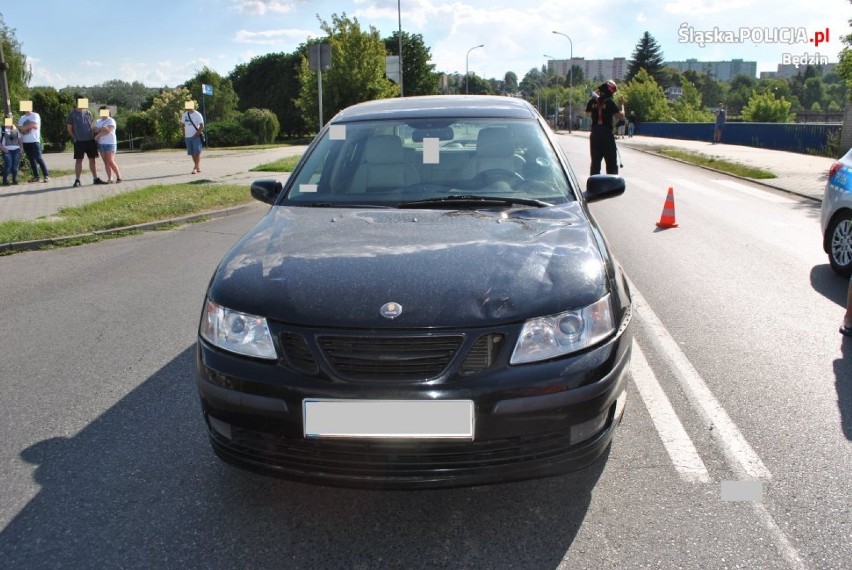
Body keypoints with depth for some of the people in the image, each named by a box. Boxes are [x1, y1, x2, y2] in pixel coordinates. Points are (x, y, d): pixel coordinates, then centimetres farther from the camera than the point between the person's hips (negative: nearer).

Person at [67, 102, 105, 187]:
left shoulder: (88, 113, 10)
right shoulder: (72, 114, 1)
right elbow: (69, 128, 5)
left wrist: (93, 134, 7)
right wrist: (75, 137, -1)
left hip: (90, 140, 3)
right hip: (79, 141, -3)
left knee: (93, 159, 5)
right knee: (78, 160, -1)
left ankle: (95, 178, 13)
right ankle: (77, 180, 3)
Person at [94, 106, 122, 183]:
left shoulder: (111, 121, -2)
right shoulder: (98, 121, 18)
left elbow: (108, 131, -15)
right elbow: (95, 130, 3)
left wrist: (98, 135, -9)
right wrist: (102, 129, -14)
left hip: (110, 143, -6)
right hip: (101, 144, 6)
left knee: (111, 161, -12)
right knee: (106, 162, 2)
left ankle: (119, 176, -1)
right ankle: (109, 178, 2)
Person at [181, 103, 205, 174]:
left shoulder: (197, 115, -5)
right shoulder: (184, 114, 9)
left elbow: (202, 126, -8)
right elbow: (183, 124, 19)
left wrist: (197, 134, -16)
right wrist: (184, 134, 10)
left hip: (196, 137, -5)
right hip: (188, 137, 5)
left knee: (197, 152, -10)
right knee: (192, 153, 5)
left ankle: (195, 167, -10)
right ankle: (198, 167, 15)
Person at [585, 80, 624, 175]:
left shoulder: (593, 101, 2)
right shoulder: (610, 102, -11)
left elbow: (588, 113, 20)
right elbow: (620, 115, -14)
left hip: (595, 135, 4)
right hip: (607, 135, -4)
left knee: (595, 161, 9)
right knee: (611, 162, 3)